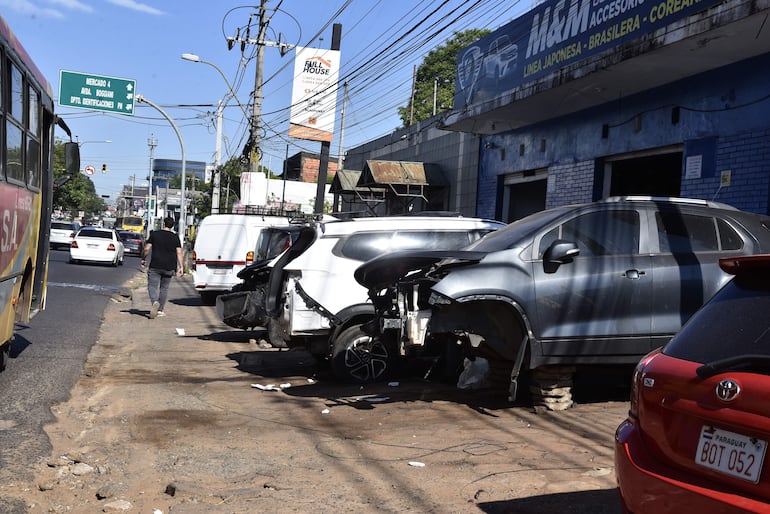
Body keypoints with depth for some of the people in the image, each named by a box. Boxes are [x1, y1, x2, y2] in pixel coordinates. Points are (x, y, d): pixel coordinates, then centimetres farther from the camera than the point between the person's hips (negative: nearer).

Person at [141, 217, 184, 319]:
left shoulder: (154, 234, 1)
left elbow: (147, 249, -2)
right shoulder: (175, 237, 4)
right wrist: (181, 267, -3)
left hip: (155, 266, -2)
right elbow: (179, 252, -3)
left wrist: (143, 259, 11)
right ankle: (160, 310, 17)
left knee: (152, 286, 0)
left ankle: (155, 302, -29)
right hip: (169, 268, 2)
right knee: (164, 288, 12)